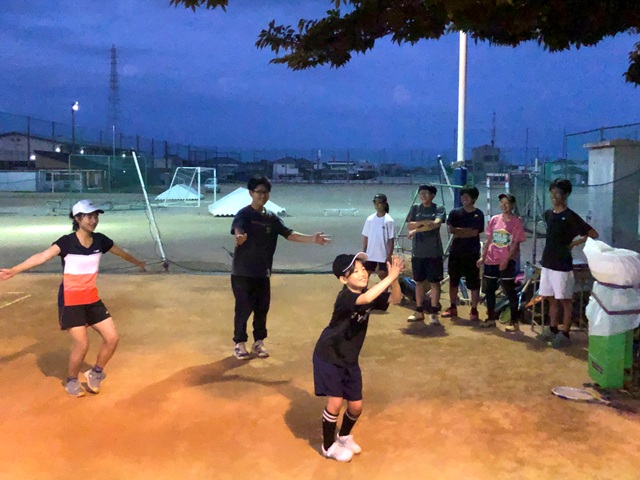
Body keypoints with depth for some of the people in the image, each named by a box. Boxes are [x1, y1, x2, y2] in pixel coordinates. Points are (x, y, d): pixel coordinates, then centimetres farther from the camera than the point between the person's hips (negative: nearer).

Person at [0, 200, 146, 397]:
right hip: (70, 301, -5)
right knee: (82, 344, -8)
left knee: (112, 338, 0)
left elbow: (121, 252, 18)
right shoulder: (67, 242, -15)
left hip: (92, 299, 5)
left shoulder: (100, 240, 0)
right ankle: (71, 380, 20)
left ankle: (95, 374, 24)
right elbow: (42, 256, -29)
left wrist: (138, 263, 34)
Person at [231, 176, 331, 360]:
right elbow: (238, 229, -31)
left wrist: (312, 239, -13)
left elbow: (289, 234, 1)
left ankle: (259, 342, 24)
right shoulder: (244, 214, -11)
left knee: (262, 308, 9)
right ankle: (239, 344, 14)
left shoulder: (272, 217, 7)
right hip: (242, 272, -5)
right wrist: (239, 237, -57)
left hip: (263, 272, 5)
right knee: (244, 308, -1)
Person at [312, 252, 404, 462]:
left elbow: (395, 299, -12)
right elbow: (365, 299, -48)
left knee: (356, 406, 9)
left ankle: (344, 436, 39)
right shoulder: (345, 297, -27)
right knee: (335, 402, -10)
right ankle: (329, 445, 16)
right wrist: (390, 276, -48)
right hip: (328, 356, -7)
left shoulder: (368, 294, -5)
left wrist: (395, 278, -30)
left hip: (349, 359, 7)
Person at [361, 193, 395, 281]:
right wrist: (363, 252, 5)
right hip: (370, 254, 4)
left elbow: (391, 240, -8)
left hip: (383, 255, -4)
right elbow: (365, 237, 6)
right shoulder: (369, 219, 1)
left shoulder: (388, 220, -10)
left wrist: (389, 255, -11)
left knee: (383, 275, 7)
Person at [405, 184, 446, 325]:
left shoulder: (439, 209, 0)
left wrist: (416, 229, -14)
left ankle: (434, 313, 4)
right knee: (419, 282, 10)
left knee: (434, 282, -1)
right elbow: (409, 226, -2)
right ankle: (419, 312, 18)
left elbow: (435, 224, -18)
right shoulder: (415, 209, 10)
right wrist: (424, 222, -17)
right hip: (417, 252, 3)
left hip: (434, 252, -3)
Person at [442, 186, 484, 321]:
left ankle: (474, 310, 9)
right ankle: (453, 307, 22)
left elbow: (475, 233, -8)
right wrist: (468, 230, -9)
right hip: (455, 252, 3)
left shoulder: (478, 214, -1)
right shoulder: (455, 213, 4)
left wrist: (458, 232, -6)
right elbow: (451, 230, -7)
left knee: (473, 283, 1)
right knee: (453, 280, 10)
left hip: (472, 253, -3)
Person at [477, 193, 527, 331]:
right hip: (491, 260, 5)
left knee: (510, 292, 0)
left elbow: (516, 244, -8)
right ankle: (491, 318, 23)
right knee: (489, 290, 11)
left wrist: (506, 260, -16)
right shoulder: (494, 219, 6)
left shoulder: (517, 221, -6)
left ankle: (514, 322, 7)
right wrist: (483, 257, 6)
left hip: (507, 262, -5)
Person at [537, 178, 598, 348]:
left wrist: (572, 244, -10)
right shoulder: (548, 214, 7)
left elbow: (593, 235, -10)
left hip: (562, 265, -7)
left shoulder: (571, 217, -13)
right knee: (551, 299, 15)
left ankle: (565, 334, 10)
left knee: (565, 301, 3)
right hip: (547, 263, 7)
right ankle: (553, 329, 26)